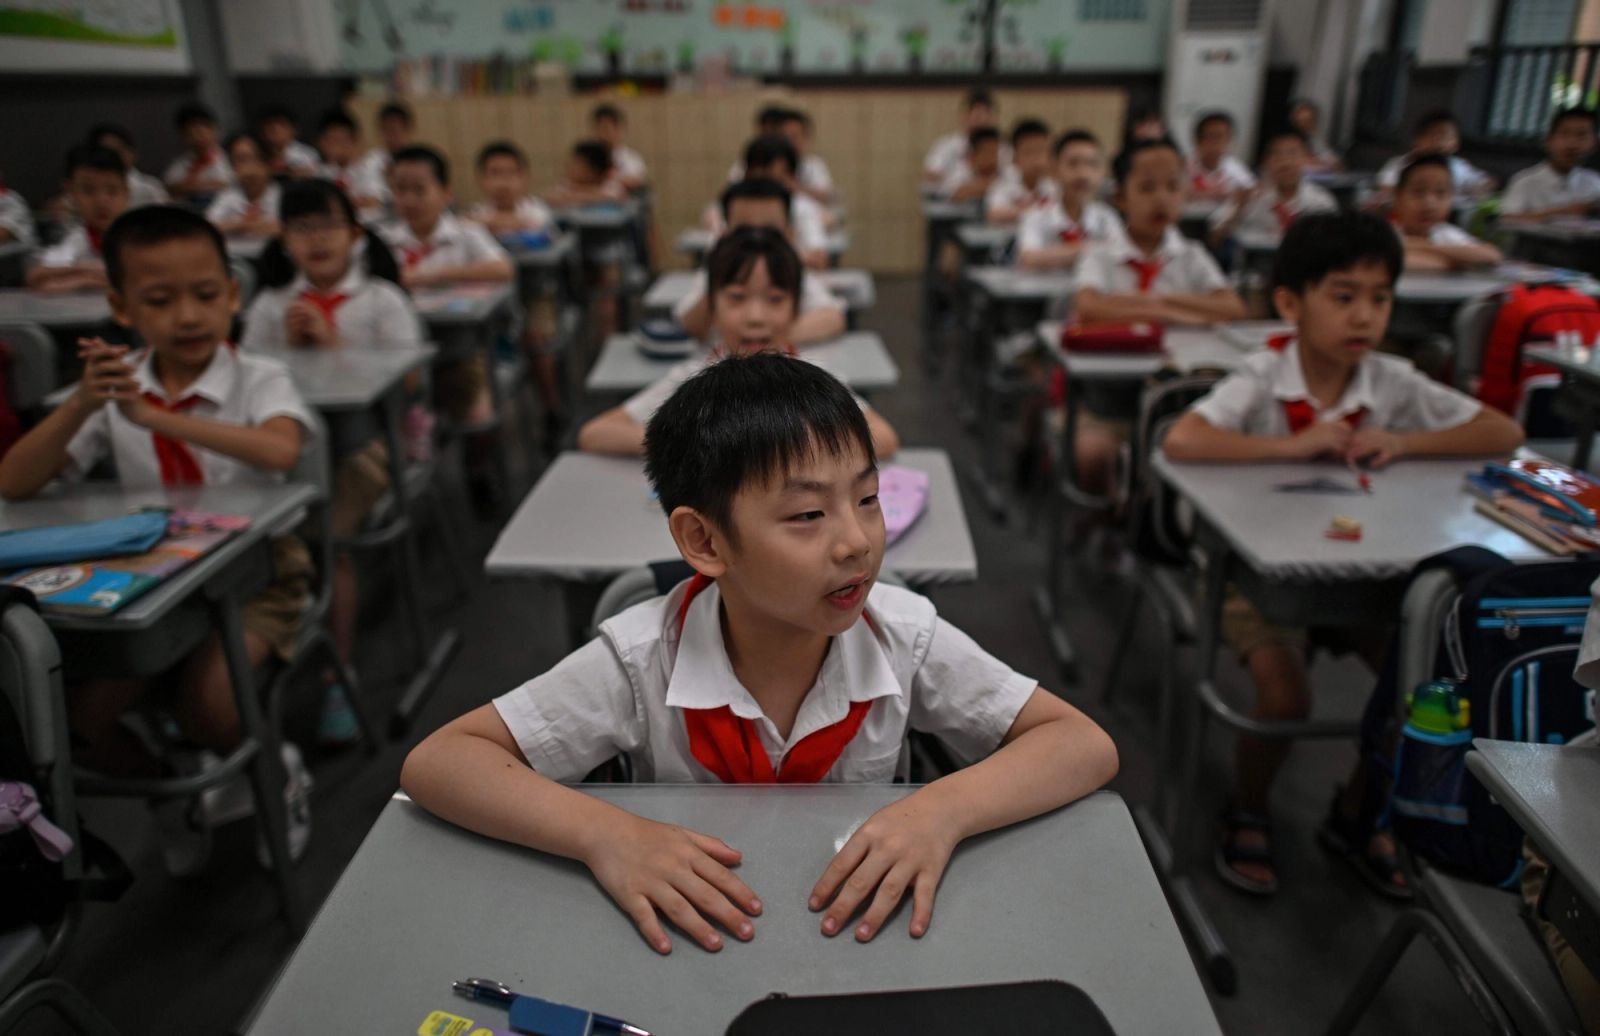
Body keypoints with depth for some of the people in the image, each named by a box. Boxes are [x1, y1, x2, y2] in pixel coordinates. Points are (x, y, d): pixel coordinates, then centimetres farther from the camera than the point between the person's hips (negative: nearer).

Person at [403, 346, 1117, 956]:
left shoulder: (903, 637, -16)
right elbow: (434, 764, -16)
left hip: (862, 942, 1)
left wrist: (943, 810, -29)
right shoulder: (643, 661, -19)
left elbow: (1087, 747, -12)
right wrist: (606, 835, -31)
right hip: (699, 947, -1)